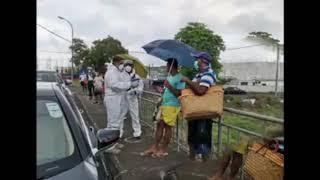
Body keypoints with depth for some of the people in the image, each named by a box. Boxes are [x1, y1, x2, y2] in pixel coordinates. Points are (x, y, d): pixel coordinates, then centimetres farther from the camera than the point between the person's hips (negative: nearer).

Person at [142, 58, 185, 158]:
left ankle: (164, 149, 11)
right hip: (164, 104, 9)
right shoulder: (169, 77, 17)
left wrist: (169, 86, -20)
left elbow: (179, 94, -17)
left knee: (167, 126, -1)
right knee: (159, 125, 8)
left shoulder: (180, 78, -12)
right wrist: (161, 100, 16)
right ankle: (155, 147, 16)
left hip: (172, 106, -8)